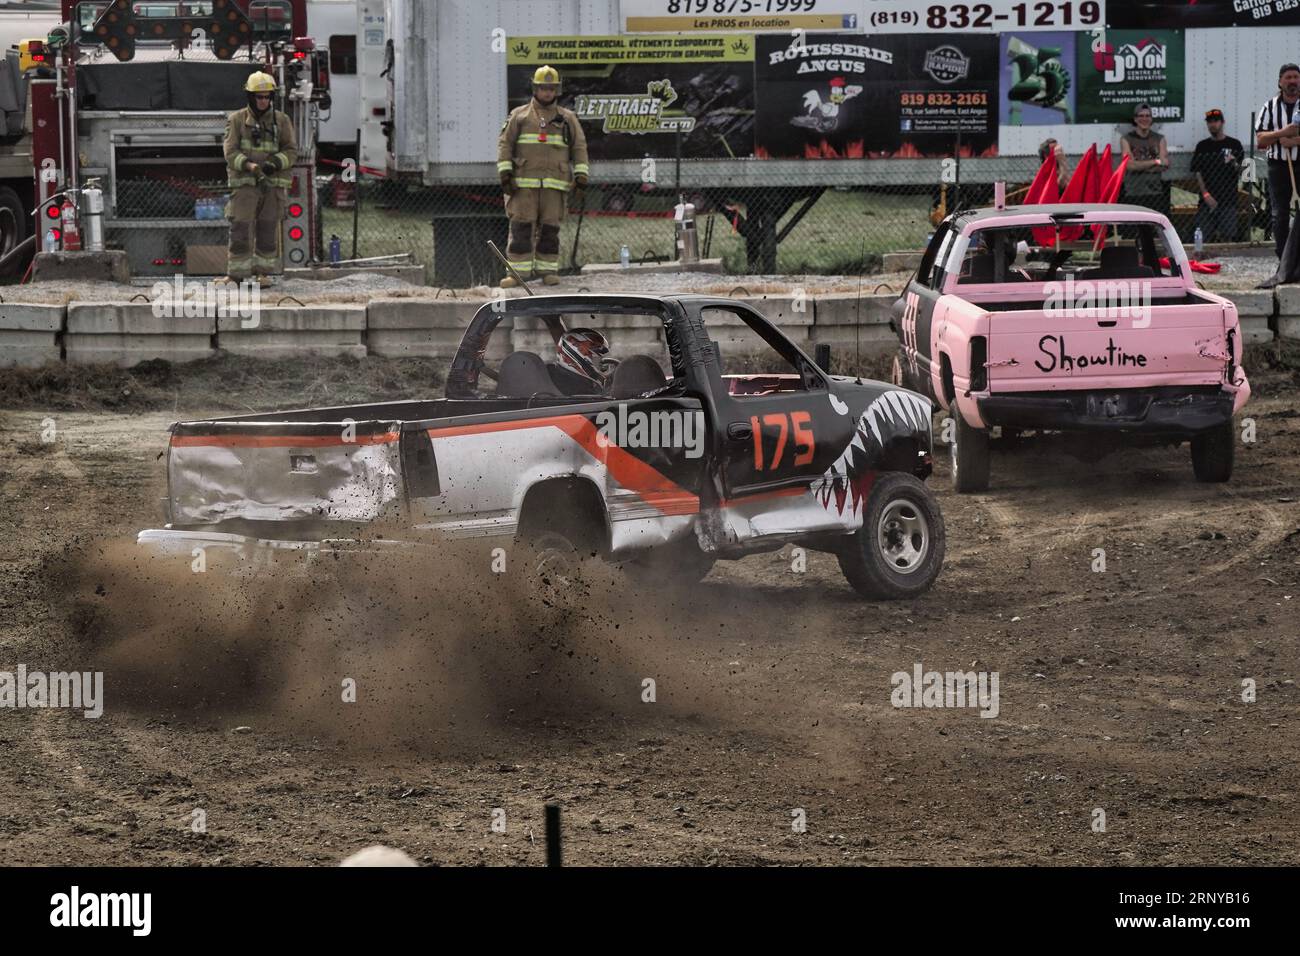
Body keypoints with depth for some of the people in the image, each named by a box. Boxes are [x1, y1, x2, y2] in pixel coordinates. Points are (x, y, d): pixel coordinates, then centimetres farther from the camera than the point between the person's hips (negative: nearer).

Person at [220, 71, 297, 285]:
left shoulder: (281, 120, 7)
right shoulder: (237, 120, 3)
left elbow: (291, 150, 5)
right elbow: (231, 152, -3)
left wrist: (275, 164, -14)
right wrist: (249, 165, -21)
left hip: (273, 183, 2)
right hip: (245, 182, -2)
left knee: (268, 229, 3)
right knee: (240, 229, -8)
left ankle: (265, 272, 10)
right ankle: (236, 273, -6)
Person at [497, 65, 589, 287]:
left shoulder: (567, 119, 14)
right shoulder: (519, 116, 10)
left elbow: (579, 147, 13)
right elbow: (505, 144, 6)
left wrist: (581, 173, 1)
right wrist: (505, 172, -5)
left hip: (555, 184, 1)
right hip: (523, 183, -1)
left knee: (550, 228, 1)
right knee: (521, 227, -6)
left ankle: (547, 269, 7)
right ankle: (518, 270, -6)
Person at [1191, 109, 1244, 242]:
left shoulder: (1234, 144, 6)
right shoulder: (1202, 146, 11)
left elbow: (1240, 172, 4)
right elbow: (1197, 173, 7)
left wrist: (1234, 164, -20)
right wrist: (1206, 194, -5)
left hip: (1228, 200, -2)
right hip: (1207, 200, 2)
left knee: (1226, 236, -6)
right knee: (1207, 236, -3)